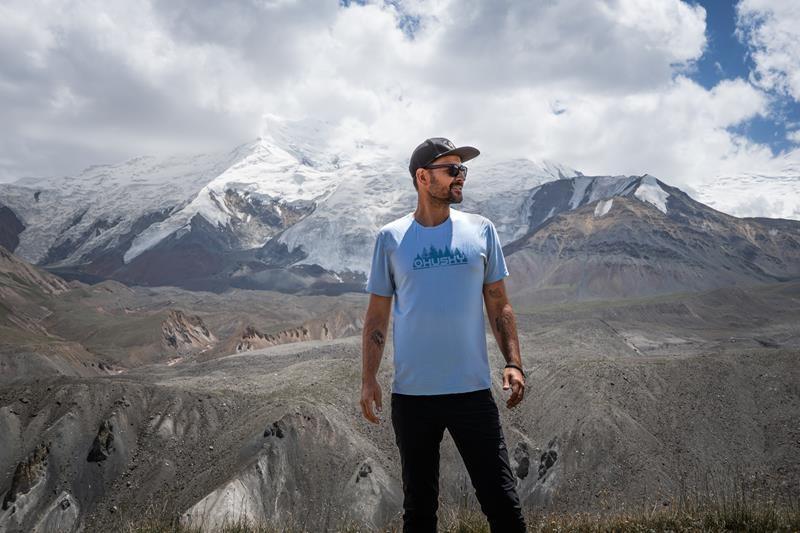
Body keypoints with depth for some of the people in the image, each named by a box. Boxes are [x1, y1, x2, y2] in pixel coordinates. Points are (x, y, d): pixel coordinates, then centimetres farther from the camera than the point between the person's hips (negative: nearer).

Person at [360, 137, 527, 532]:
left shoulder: (481, 230, 5)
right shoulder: (391, 238, 3)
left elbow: (498, 305, 9)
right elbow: (377, 314, 6)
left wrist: (513, 363, -2)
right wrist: (368, 379, -1)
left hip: (473, 391, 0)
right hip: (411, 395, 0)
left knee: (501, 500, 0)